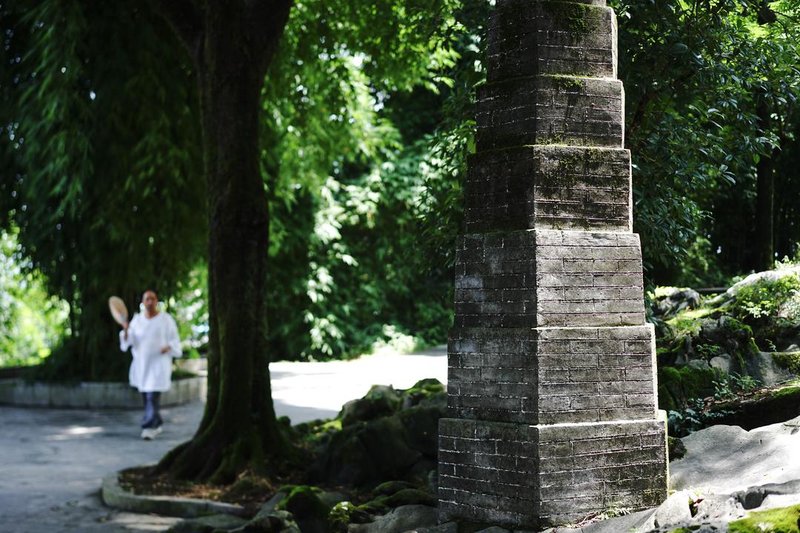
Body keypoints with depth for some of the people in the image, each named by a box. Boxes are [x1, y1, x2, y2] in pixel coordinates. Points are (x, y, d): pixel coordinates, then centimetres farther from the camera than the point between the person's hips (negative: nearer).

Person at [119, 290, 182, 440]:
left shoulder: (166, 319, -2)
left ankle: (149, 427, -15)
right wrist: (126, 330, -17)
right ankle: (157, 424, 27)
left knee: (153, 396, -14)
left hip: (159, 363, -4)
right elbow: (129, 341, 3)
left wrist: (168, 347, -19)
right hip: (141, 364, 5)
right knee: (146, 398, 11)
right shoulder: (137, 319, 8)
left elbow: (174, 340, 1)